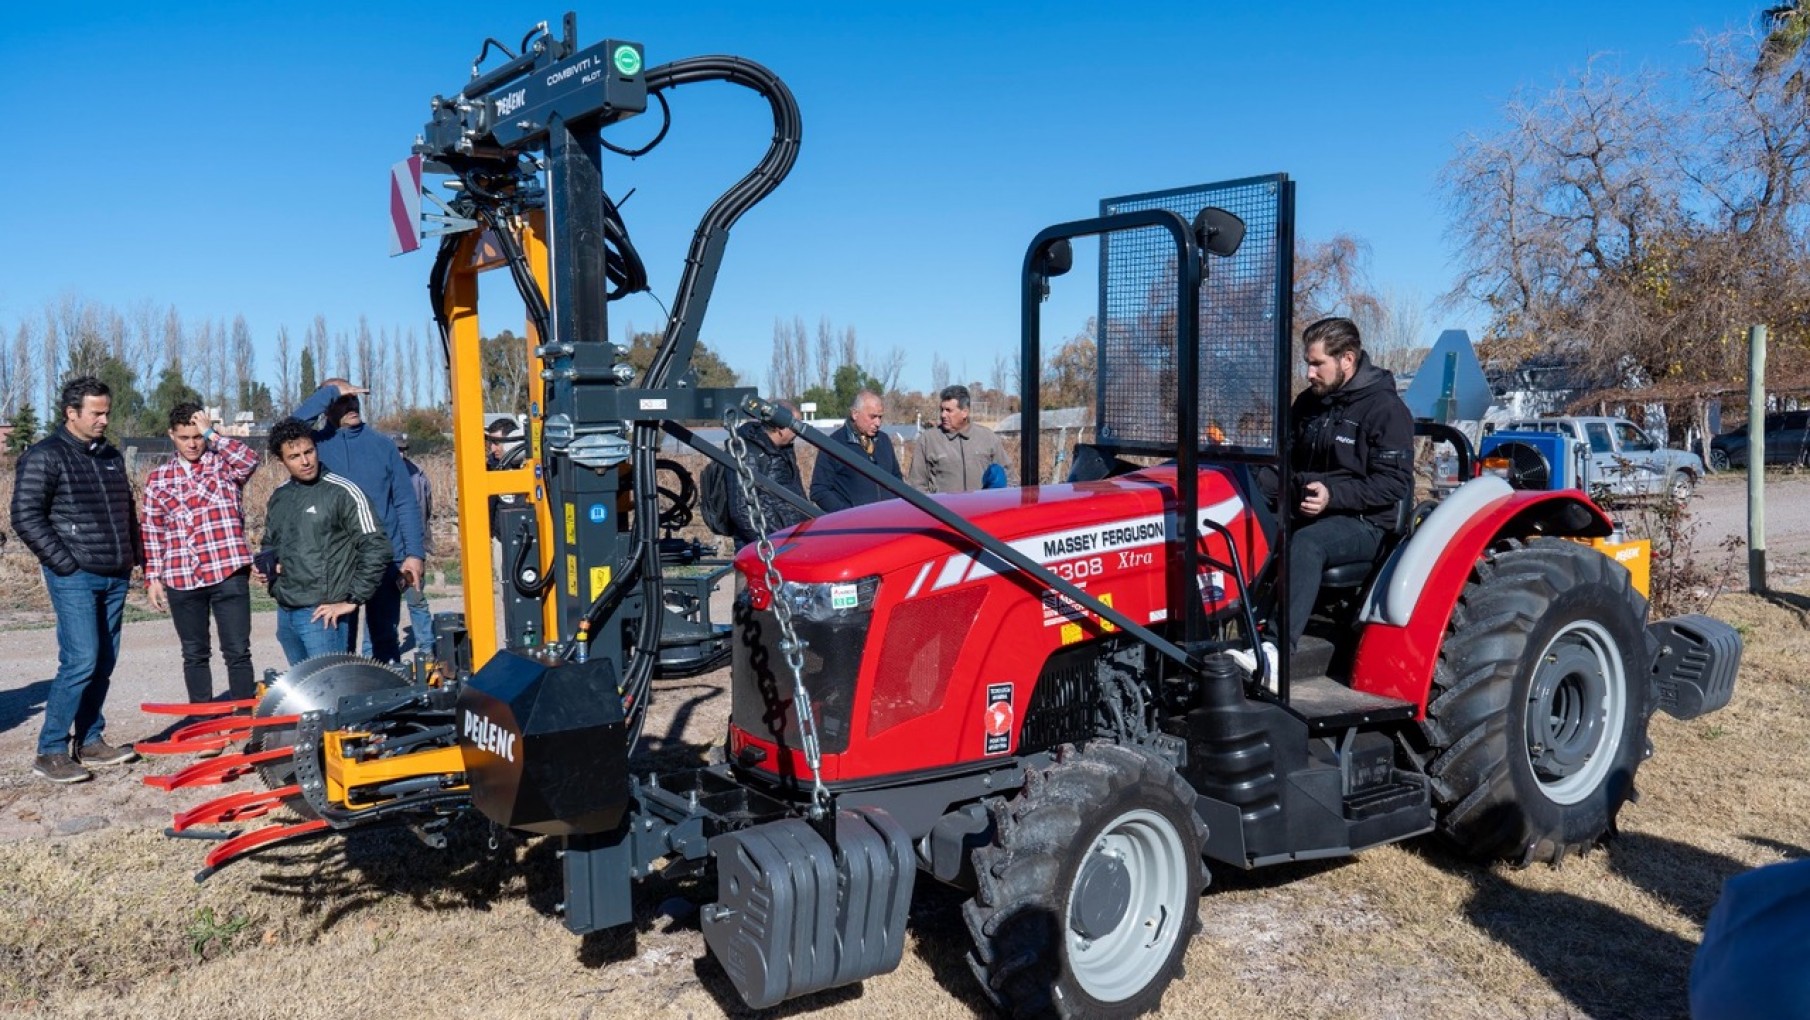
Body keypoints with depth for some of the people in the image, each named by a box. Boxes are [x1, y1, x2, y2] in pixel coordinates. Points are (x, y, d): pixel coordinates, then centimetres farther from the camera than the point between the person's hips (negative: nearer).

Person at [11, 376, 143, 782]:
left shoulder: (110, 455, 15)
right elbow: (26, 517, -10)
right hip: (74, 579, -7)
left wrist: (135, 555, 15)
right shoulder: (44, 456, -6)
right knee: (81, 662, -12)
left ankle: (91, 741, 18)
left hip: (115, 577, 7)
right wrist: (65, 563, -12)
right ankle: (50, 751, -1)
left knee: (104, 663, 8)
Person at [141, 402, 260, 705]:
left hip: (228, 574, -3)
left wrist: (211, 433, -13)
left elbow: (250, 459, -20)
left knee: (238, 652, -2)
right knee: (194, 654, 12)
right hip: (181, 579, 3)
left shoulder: (224, 464, 4)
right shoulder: (158, 479, 10)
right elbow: (151, 532, 11)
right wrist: (153, 578, 7)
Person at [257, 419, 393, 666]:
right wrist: (262, 566, 5)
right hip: (285, 613, 7)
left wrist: (352, 601, -13)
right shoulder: (278, 497, 11)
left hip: (324, 614, -7)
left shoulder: (342, 493, -10)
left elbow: (377, 548, -13)